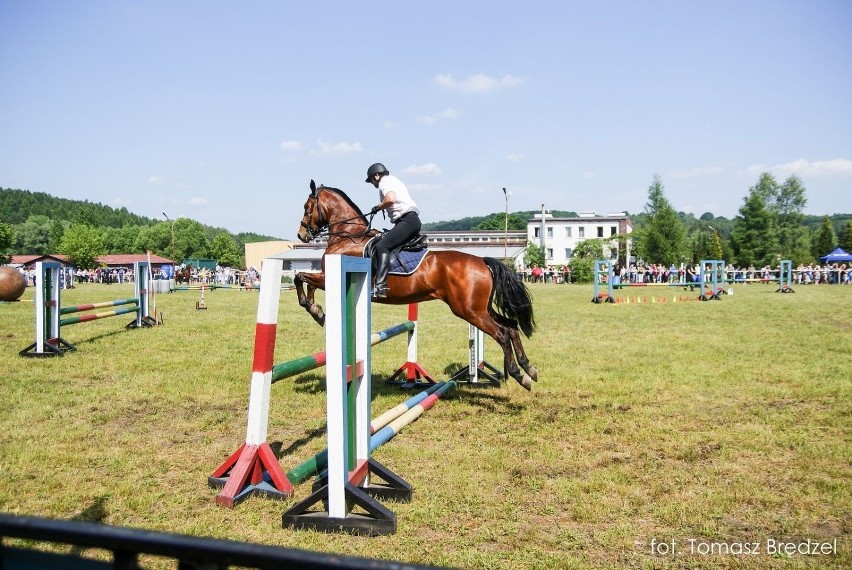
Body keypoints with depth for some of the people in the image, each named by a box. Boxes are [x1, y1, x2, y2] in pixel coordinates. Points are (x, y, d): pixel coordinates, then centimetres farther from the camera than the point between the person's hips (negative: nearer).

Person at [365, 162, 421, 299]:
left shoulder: (385, 182, -3)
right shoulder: (393, 180, 28)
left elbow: (390, 199, -23)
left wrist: (378, 207, -8)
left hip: (407, 220, -11)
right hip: (412, 221, 11)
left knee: (382, 246, -22)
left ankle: (380, 286, -34)